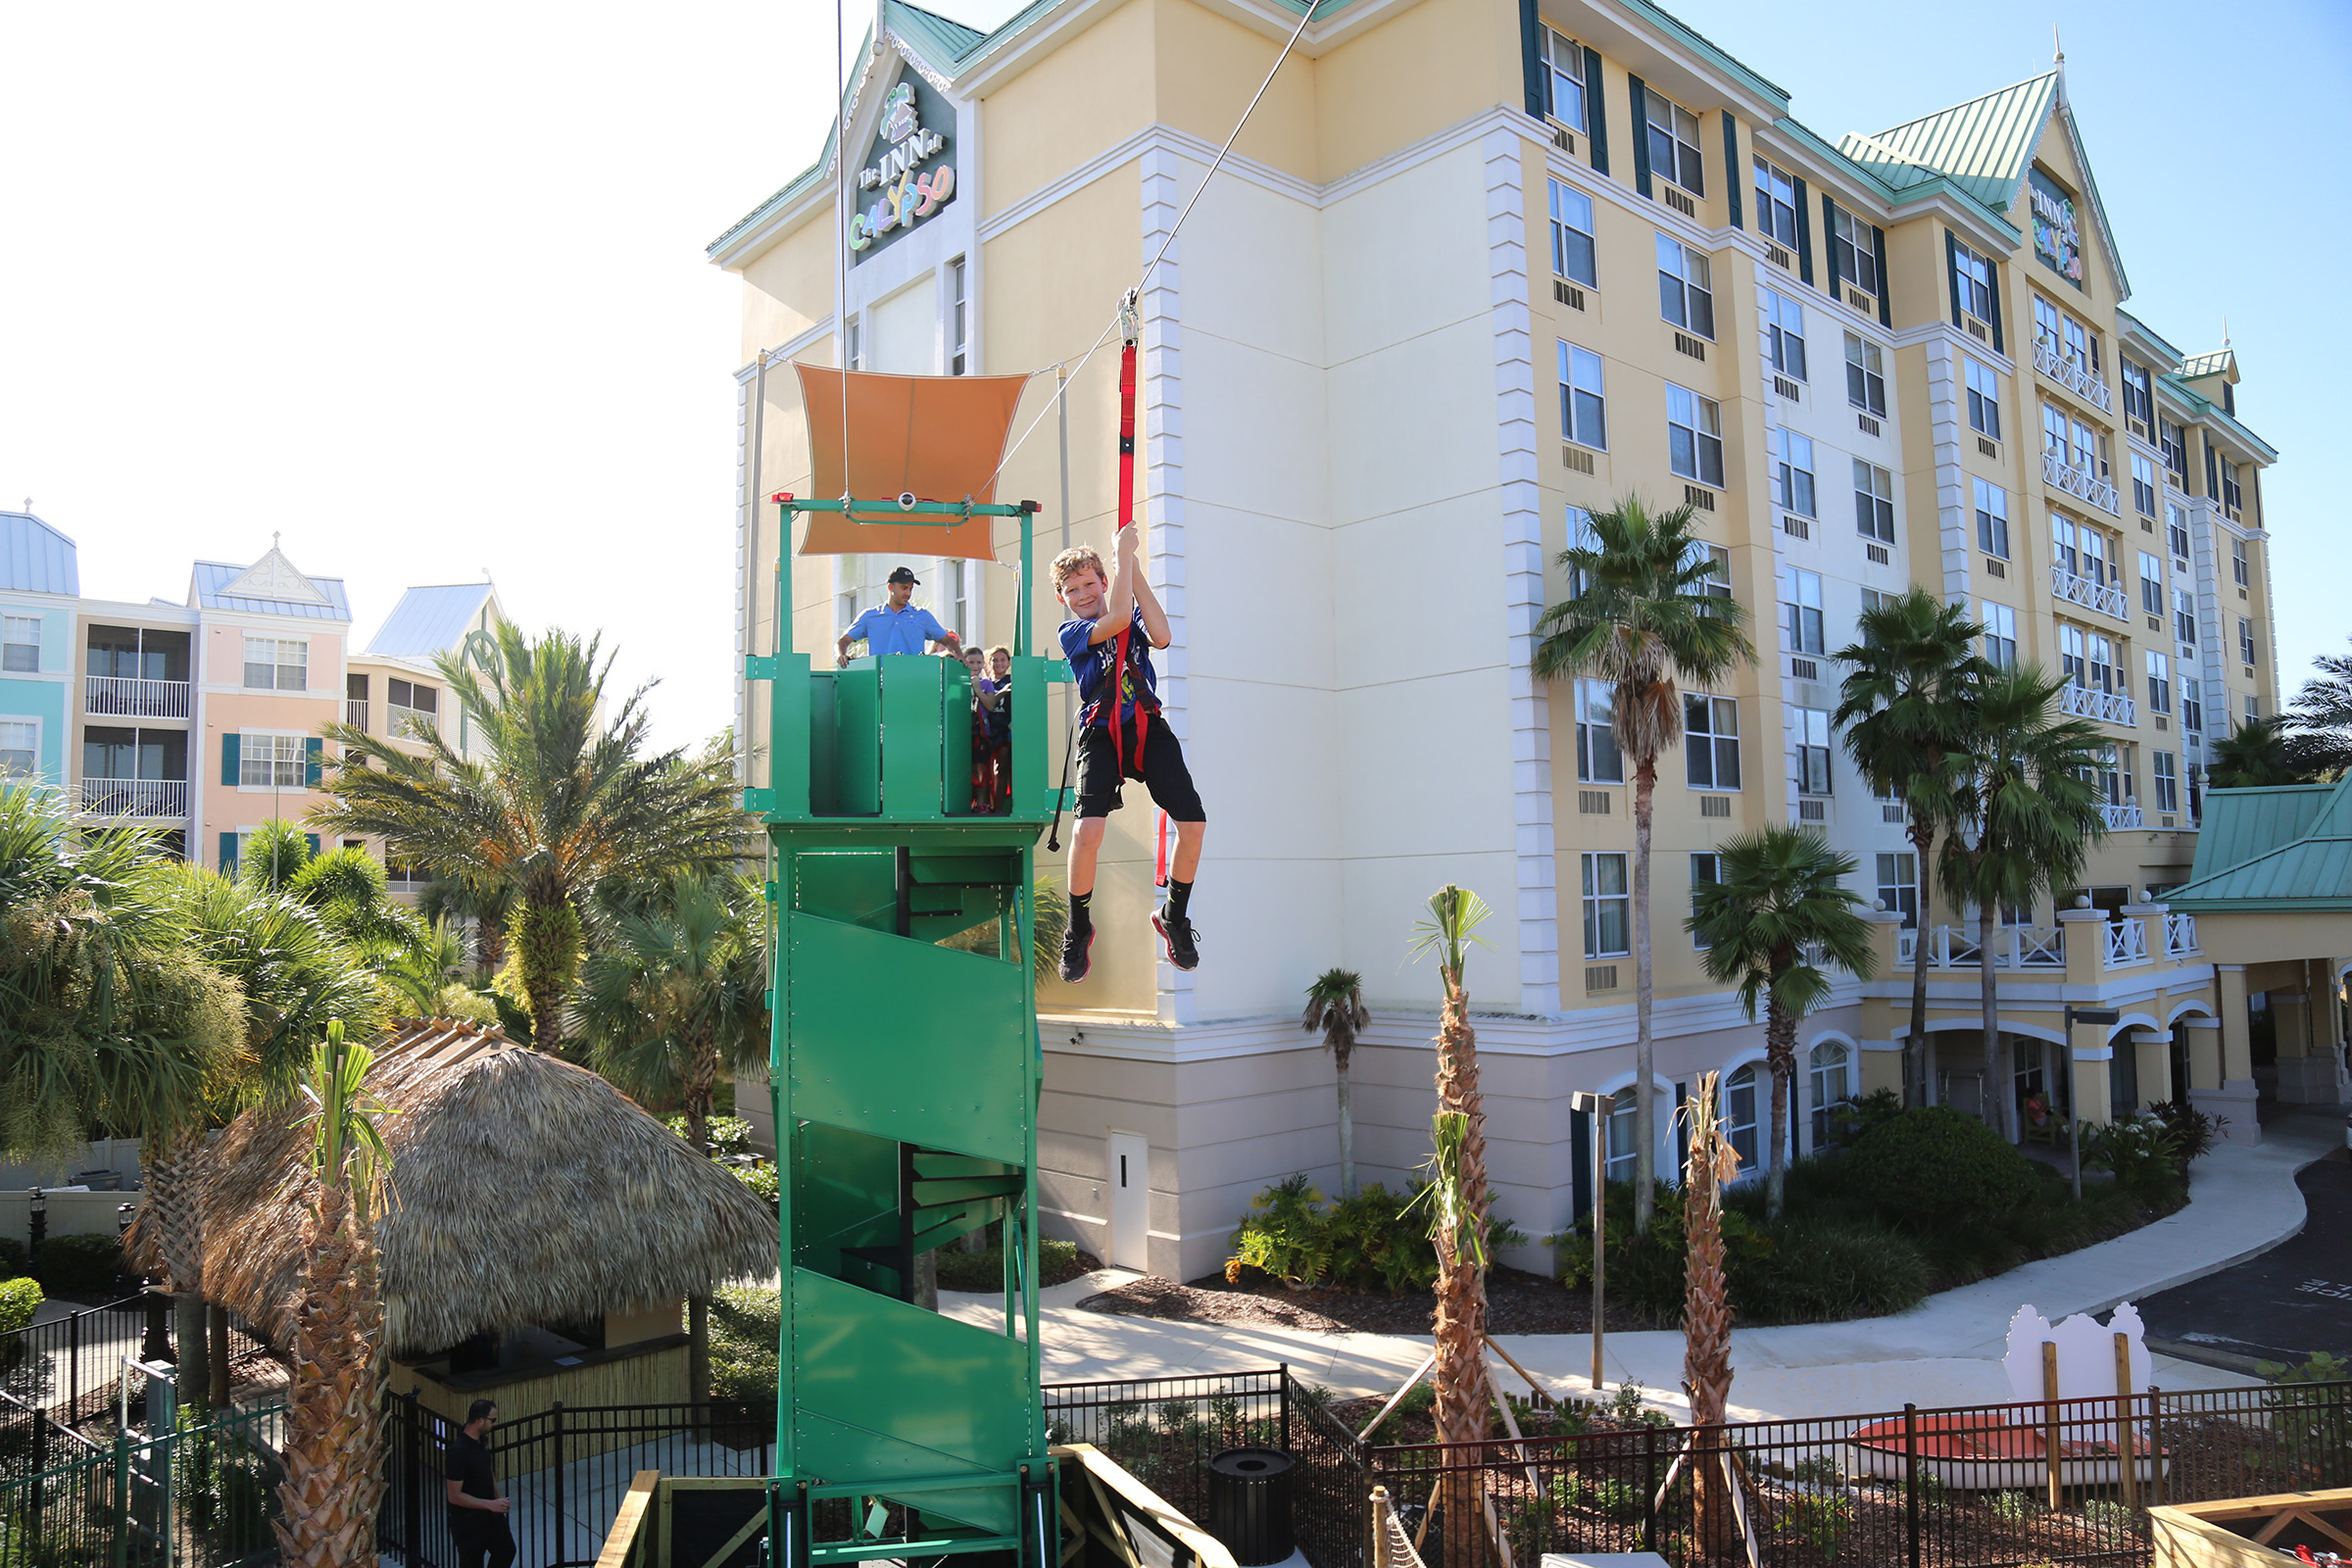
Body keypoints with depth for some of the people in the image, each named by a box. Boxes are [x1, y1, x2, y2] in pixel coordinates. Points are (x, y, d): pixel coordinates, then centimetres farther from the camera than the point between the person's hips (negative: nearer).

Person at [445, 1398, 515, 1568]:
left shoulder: (482, 1442, -1)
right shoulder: (459, 1451, -28)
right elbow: (454, 1496, -27)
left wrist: (499, 1496, 2)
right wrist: (490, 1504, -27)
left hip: (490, 1514, 8)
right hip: (468, 1520, -8)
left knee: (506, 1551, 19)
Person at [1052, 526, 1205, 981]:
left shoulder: (1133, 617, 14)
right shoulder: (1070, 632, 3)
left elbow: (1160, 636, -10)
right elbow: (1116, 619, -16)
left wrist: (1133, 566, -7)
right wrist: (1125, 554, -9)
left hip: (1148, 728, 3)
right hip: (1101, 734, -3)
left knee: (1193, 823, -10)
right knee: (1088, 829, -23)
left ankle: (1174, 917, 15)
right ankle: (1078, 930, 2)